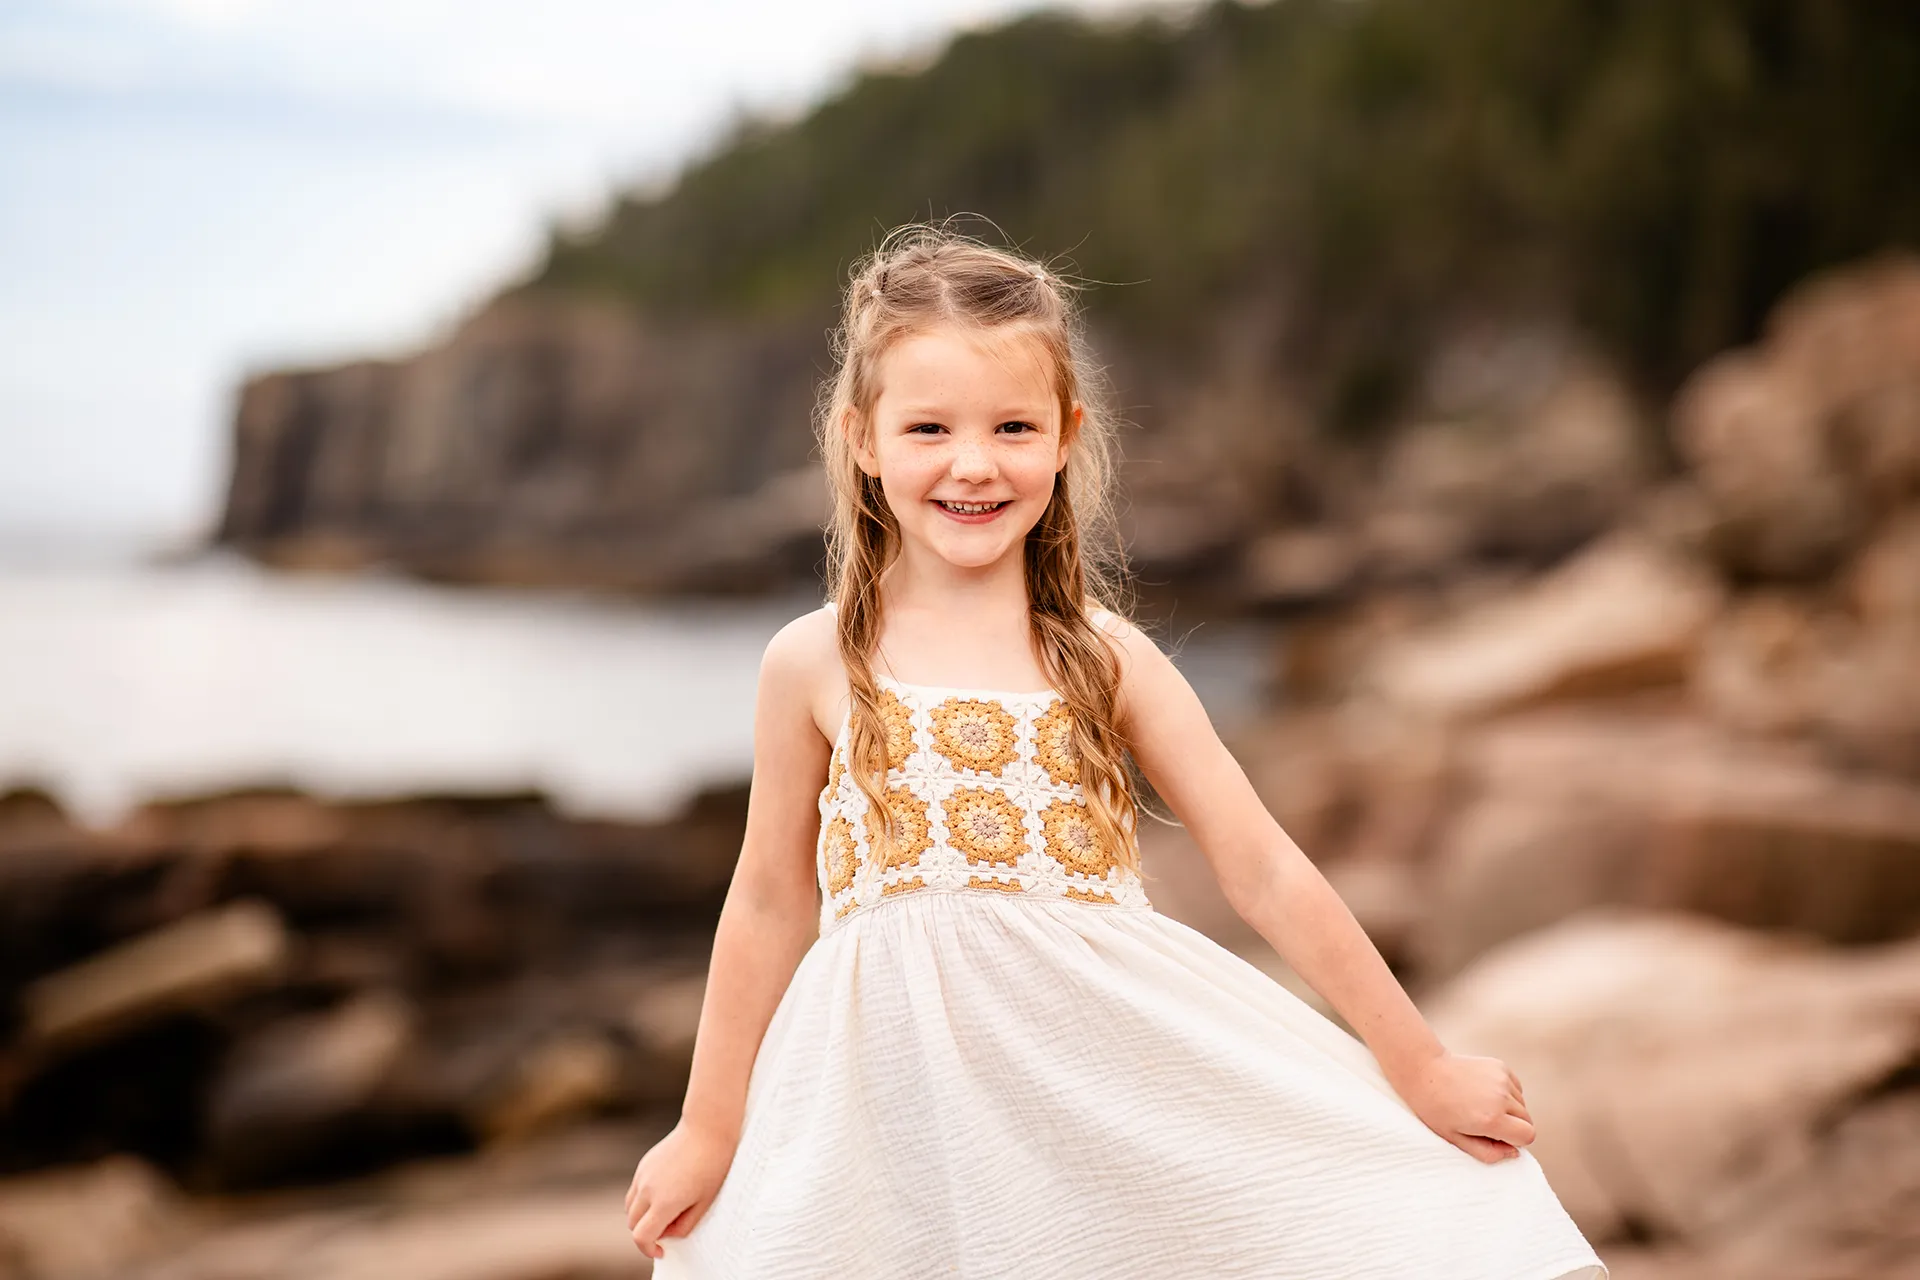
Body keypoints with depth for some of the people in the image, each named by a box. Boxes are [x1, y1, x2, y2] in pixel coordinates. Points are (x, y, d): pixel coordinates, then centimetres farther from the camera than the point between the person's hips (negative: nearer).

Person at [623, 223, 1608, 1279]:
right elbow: (770, 903, 6)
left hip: (1112, 1059, 1)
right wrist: (709, 1130, 12)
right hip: (909, 1099, 0)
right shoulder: (815, 666, -3)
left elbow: (1264, 871, 1)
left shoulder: (1107, 659, -2)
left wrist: (1421, 1069, 3)